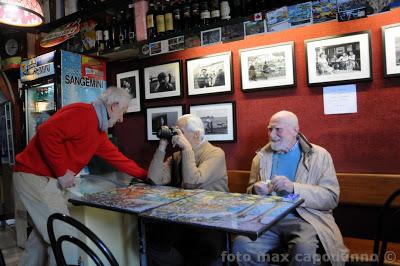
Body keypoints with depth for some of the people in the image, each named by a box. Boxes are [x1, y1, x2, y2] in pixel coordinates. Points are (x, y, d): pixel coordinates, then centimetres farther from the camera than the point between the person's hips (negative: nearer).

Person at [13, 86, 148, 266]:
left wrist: (145, 175, 20)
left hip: (49, 179, 10)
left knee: (43, 232, 23)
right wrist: (62, 171, -23)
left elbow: (115, 156, 19)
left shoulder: (98, 130, 13)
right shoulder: (83, 113, -18)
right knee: (64, 236, -6)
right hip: (35, 177, -10)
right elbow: (47, 132, -29)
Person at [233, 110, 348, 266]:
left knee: (304, 250, -33)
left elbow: (331, 198, -5)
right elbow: (250, 191, 19)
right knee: (241, 245, -25)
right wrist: (255, 190, -6)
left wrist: (294, 188, -19)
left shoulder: (319, 155, 2)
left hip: (304, 219, -2)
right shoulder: (261, 156, 12)